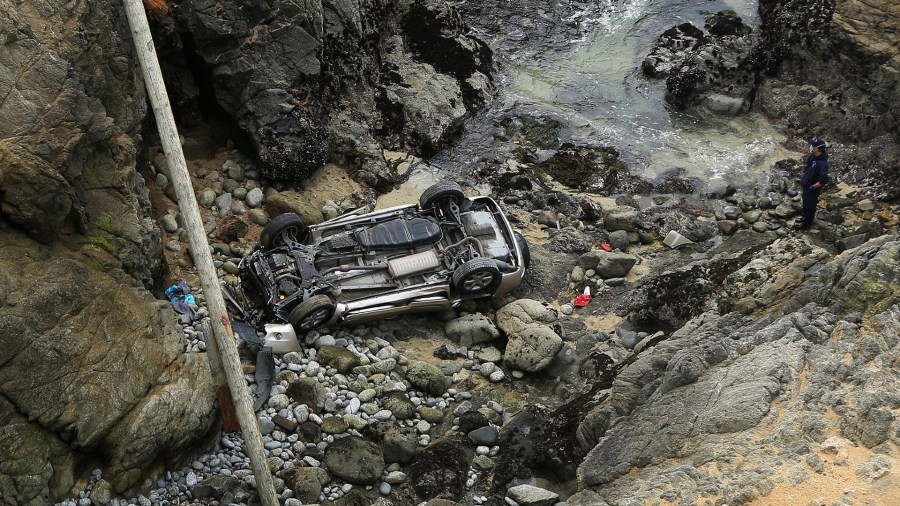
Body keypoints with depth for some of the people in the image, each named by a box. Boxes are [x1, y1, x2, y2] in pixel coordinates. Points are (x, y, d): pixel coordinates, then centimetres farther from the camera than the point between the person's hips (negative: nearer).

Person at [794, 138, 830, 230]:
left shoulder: (822, 163, -37)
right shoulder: (813, 156, -11)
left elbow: (823, 181, -37)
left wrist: (812, 187, -23)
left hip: (812, 188, -8)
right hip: (806, 184, 8)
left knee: (809, 205, 13)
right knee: (806, 202, 29)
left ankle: (807, 223, 34)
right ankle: (806, 217, 52)